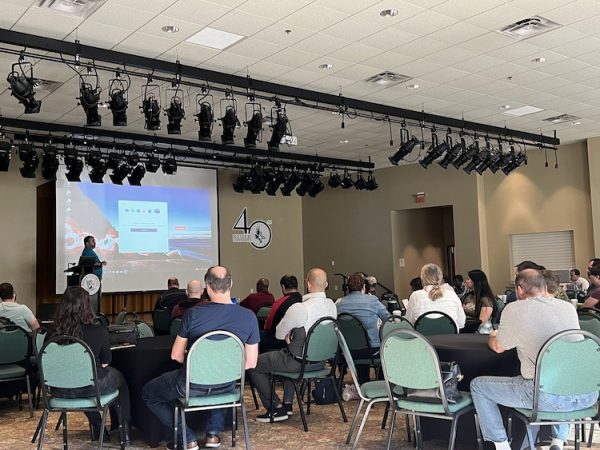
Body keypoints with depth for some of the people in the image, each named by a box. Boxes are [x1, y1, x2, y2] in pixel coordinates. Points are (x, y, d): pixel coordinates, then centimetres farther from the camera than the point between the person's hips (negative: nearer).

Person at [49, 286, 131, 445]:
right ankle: (124, 430, 29)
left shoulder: (52, 333, -13)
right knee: (119, 377, 28)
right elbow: (105, 363, -4)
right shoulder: (99, 332, -20)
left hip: (60, 390, 3)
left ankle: (97, 428, 43)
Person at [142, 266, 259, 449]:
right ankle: (214, 433, 28)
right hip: (225, 387, 3)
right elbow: (250, 363, -5)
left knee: (148, 393, 24)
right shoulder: (249, 317, -12)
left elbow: (176, 355, -6)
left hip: (191, 386, -3)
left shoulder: (193, 314, -18)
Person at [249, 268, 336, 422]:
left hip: (300, 362, -8)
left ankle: (276, 408, 10)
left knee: (253, 365, 6)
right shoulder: (331, 305, -4)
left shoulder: (299, 308, -26)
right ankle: (287, 403, 37)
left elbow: (279, 334, -12)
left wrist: (288, 333, 8)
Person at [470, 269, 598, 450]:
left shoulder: (514, 309, -4)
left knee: (478, 385, 13)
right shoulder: (569, 308, 10)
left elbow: (498, 347, 10)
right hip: (588, 395, 5)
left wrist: (492, 337, 32)